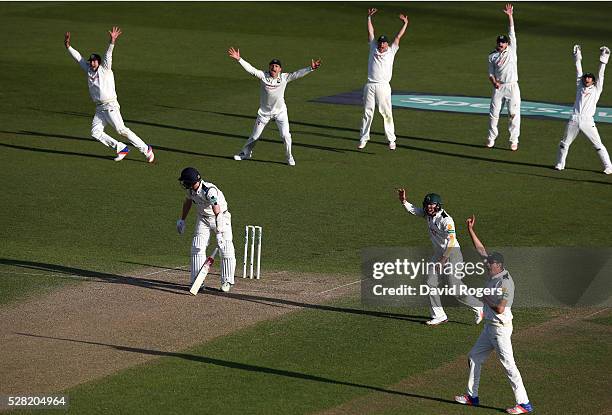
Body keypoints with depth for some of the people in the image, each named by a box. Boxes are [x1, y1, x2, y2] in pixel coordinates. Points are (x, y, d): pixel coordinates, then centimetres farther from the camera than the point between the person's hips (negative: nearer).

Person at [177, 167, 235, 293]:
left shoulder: (210, 191, -34)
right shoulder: (191, 189, -11)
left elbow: (217, 213, -39)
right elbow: (188, 201, 13)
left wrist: (219, 233, -46)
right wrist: (182, 220, 19)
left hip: (221, 219, -6)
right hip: (203, 218, 6)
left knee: (226, 251, -9)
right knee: (197, 248, -5)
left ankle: (227, 281, 5)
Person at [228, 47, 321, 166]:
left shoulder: (284, 77, -8)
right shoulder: (263, 76, -9)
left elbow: (298, 74, -16)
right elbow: (250, 69, -16)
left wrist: (311, 68, -29)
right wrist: (239, 59, -27)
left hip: (280, 112, 0)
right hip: (264, 112, 0)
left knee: (286, 136, -8)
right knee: (255, 136, 10)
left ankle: (289, 157, 11)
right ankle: (245, 153, 31)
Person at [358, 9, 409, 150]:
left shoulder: (391, 51, 11)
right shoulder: (373, 48, 15)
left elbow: (398, 37, 9)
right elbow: (370, 32, 17)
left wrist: (405, 23, 6)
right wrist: (369, 17, 16)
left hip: (383, 86, -2)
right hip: (370, 86, 2)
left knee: (387, 113, -4)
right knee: (367, 112, 4)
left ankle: (391, 140, 0)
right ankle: (363, 138, 10)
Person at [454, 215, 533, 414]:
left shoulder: (505, 282, -23)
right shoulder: (494, 273, 4)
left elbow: (500, 308, -27)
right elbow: (481, 249, 12)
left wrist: (485, 299, -12)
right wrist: (470, 230, 9)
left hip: (500, 328, -10)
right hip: (490, 327, 10)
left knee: (508, 365, -8)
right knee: (474, 357, 17)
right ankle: (472, 396, 28)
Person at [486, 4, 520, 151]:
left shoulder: (511, 50, 4)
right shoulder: (492, 56, 8)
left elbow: (511, 32, -2)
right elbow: (490, 73, 8)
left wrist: (510, 16, -10)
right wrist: (494, 82, -12)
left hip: (512, 86, -2)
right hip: (499, 87, 2)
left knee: (514, 114, -3)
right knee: (493, 113, 4)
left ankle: (514, 141, 3)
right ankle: (491, 138, 17)